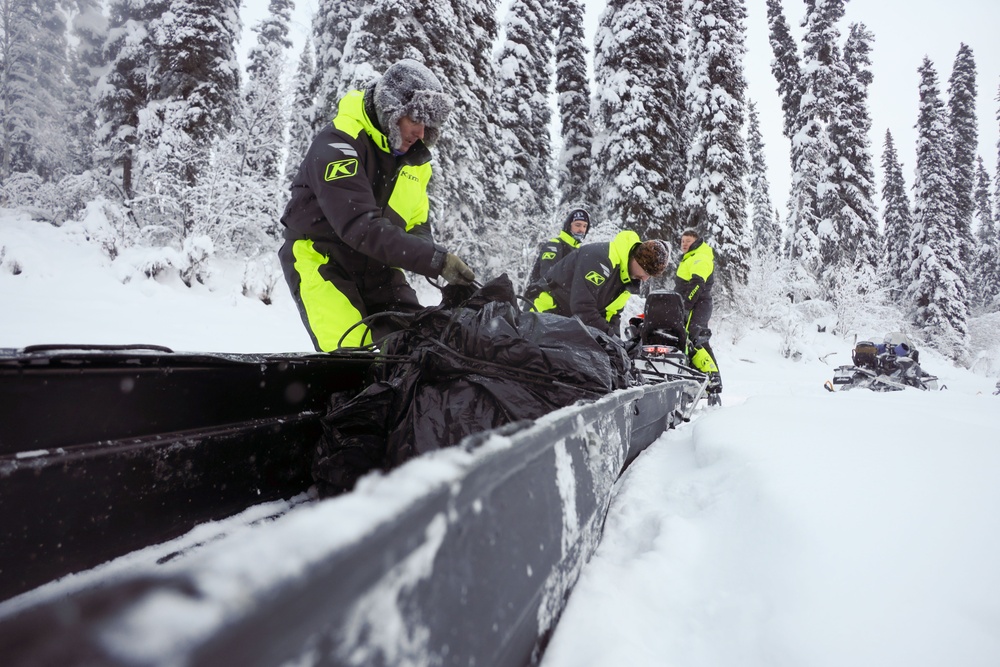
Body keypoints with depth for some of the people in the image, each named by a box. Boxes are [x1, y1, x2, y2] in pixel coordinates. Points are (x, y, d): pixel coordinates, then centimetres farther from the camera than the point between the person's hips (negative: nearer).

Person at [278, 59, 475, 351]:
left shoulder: (415, 158, 6)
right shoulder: (338, 143, -19)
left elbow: (417, 226, 8)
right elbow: (361, 227, -31)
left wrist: (439, 264, -14)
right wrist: (437, 259, -35)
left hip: (376, 267, 7)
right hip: (320, 258, -7)